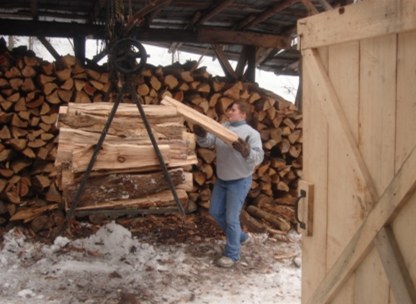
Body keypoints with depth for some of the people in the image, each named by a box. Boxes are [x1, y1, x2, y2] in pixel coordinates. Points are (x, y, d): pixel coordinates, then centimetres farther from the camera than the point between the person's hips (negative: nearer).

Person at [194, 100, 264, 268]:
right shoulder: (222, 127, 3)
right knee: (215, 212, 17)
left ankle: (232, 254, 14)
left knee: (231, 218, -3)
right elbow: (207, 142, -3)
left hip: (239, 181, -8)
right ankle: (240, 236, 37)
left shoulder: (251, 133, -17)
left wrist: (245, 150, -43)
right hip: (221, 179, 8)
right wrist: (201, 134, -24)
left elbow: (258, 158, -25)